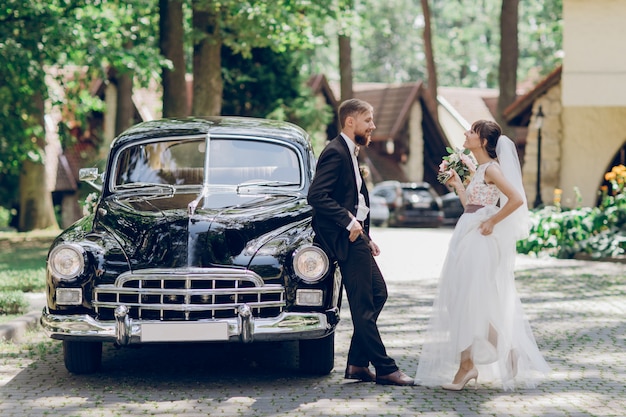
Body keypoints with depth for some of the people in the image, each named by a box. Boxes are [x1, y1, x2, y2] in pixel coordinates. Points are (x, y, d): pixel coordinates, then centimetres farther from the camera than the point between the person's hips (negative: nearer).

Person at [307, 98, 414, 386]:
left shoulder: (349, 153, 19)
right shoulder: (335, 152, -13)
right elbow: (316, 195, -24)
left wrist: (366, 238, 17)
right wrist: (349, 222, -23)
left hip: (355, 235, 11)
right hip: (346, 239, -11)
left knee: (378, 293, 13)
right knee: (363, 306, -6)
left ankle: (357, 363, 15)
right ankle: (384, 369, -2)